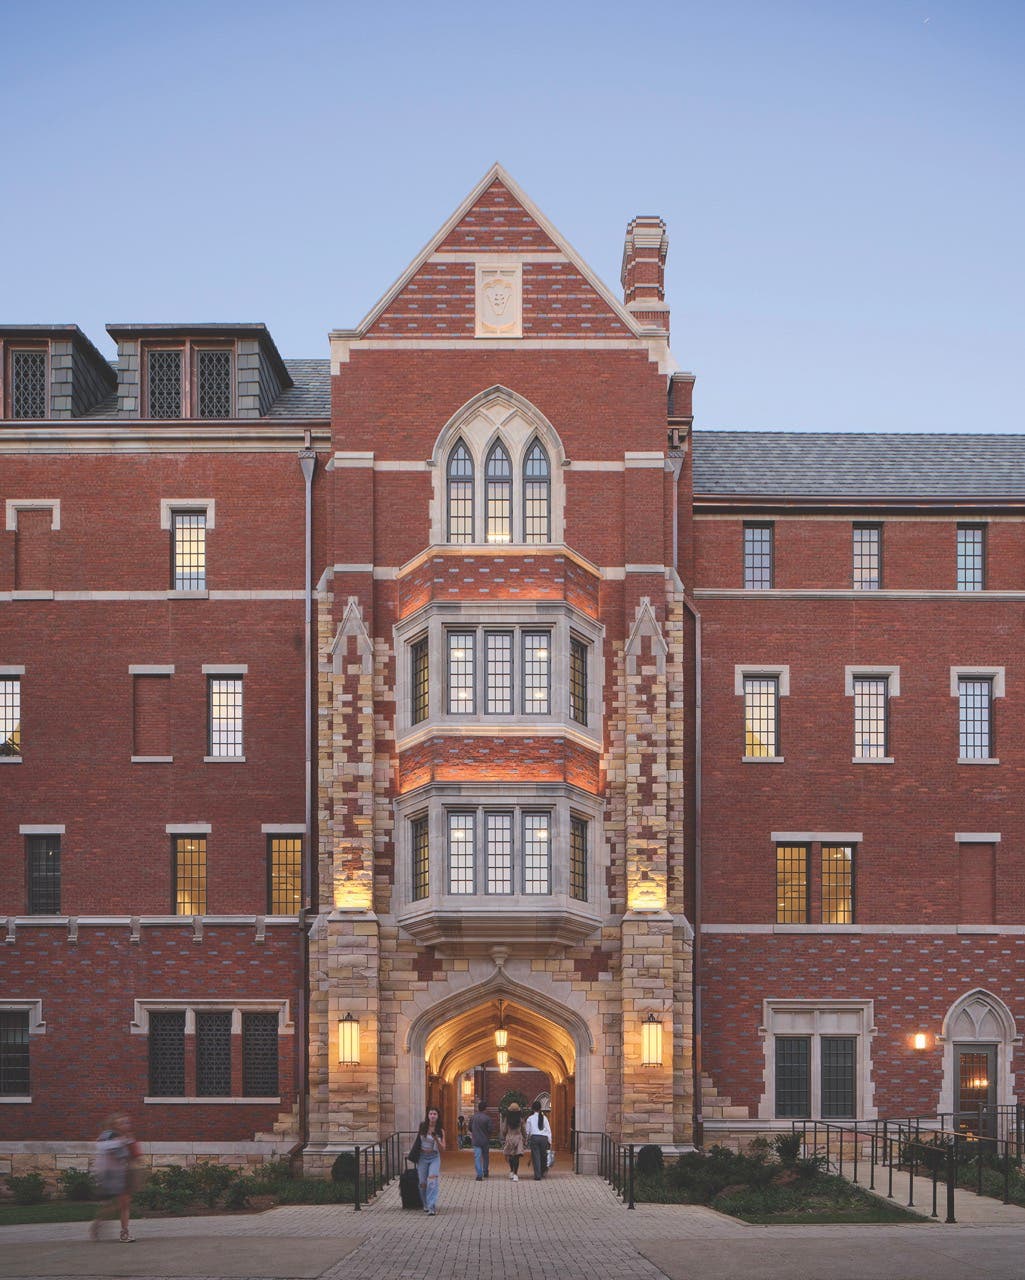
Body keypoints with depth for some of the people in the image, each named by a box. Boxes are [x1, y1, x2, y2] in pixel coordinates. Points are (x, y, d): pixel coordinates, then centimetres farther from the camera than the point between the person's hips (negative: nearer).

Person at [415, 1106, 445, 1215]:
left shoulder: (440, 1131, -2)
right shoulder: (422, 1126, -1)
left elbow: (442, 1149, -4)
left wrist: (436, 1139, -20)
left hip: (434, 1158, -1)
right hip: (422, 1157, 1)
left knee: (432, 1180, -19)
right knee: (422, 1183, 2)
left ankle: (432, 1207, -22)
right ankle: (426, 1204, 27)